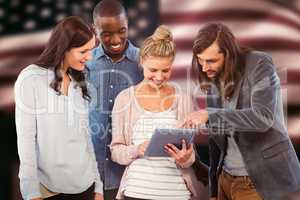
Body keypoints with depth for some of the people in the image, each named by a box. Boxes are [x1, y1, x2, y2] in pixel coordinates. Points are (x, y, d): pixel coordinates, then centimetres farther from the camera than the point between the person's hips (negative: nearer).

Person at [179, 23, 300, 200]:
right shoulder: (213, 80, 5)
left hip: (264, 179, -5)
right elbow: (215, 138, 9)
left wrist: (209, 115, -29)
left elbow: (263, 117, -26)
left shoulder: (259, 64, -12)